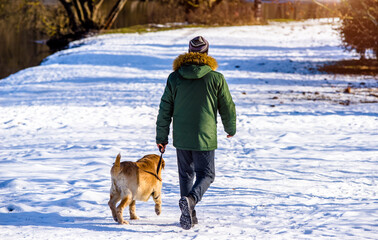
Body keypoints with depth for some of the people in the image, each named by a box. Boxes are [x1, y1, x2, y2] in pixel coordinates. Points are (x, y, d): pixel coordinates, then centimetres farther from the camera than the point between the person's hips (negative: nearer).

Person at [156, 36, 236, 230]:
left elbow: (165, 110, 2)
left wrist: (161, 137, 11)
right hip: (205, 137, -2)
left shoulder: (174, 78, -1)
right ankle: (190, 199, -22)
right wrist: (231, 128, 21)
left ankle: (189, 214, 19)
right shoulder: (216, 78, -6)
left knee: (186, 174, 17)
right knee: (205, 174, 6)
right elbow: (227, 107, 3)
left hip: (181, 137, 3)